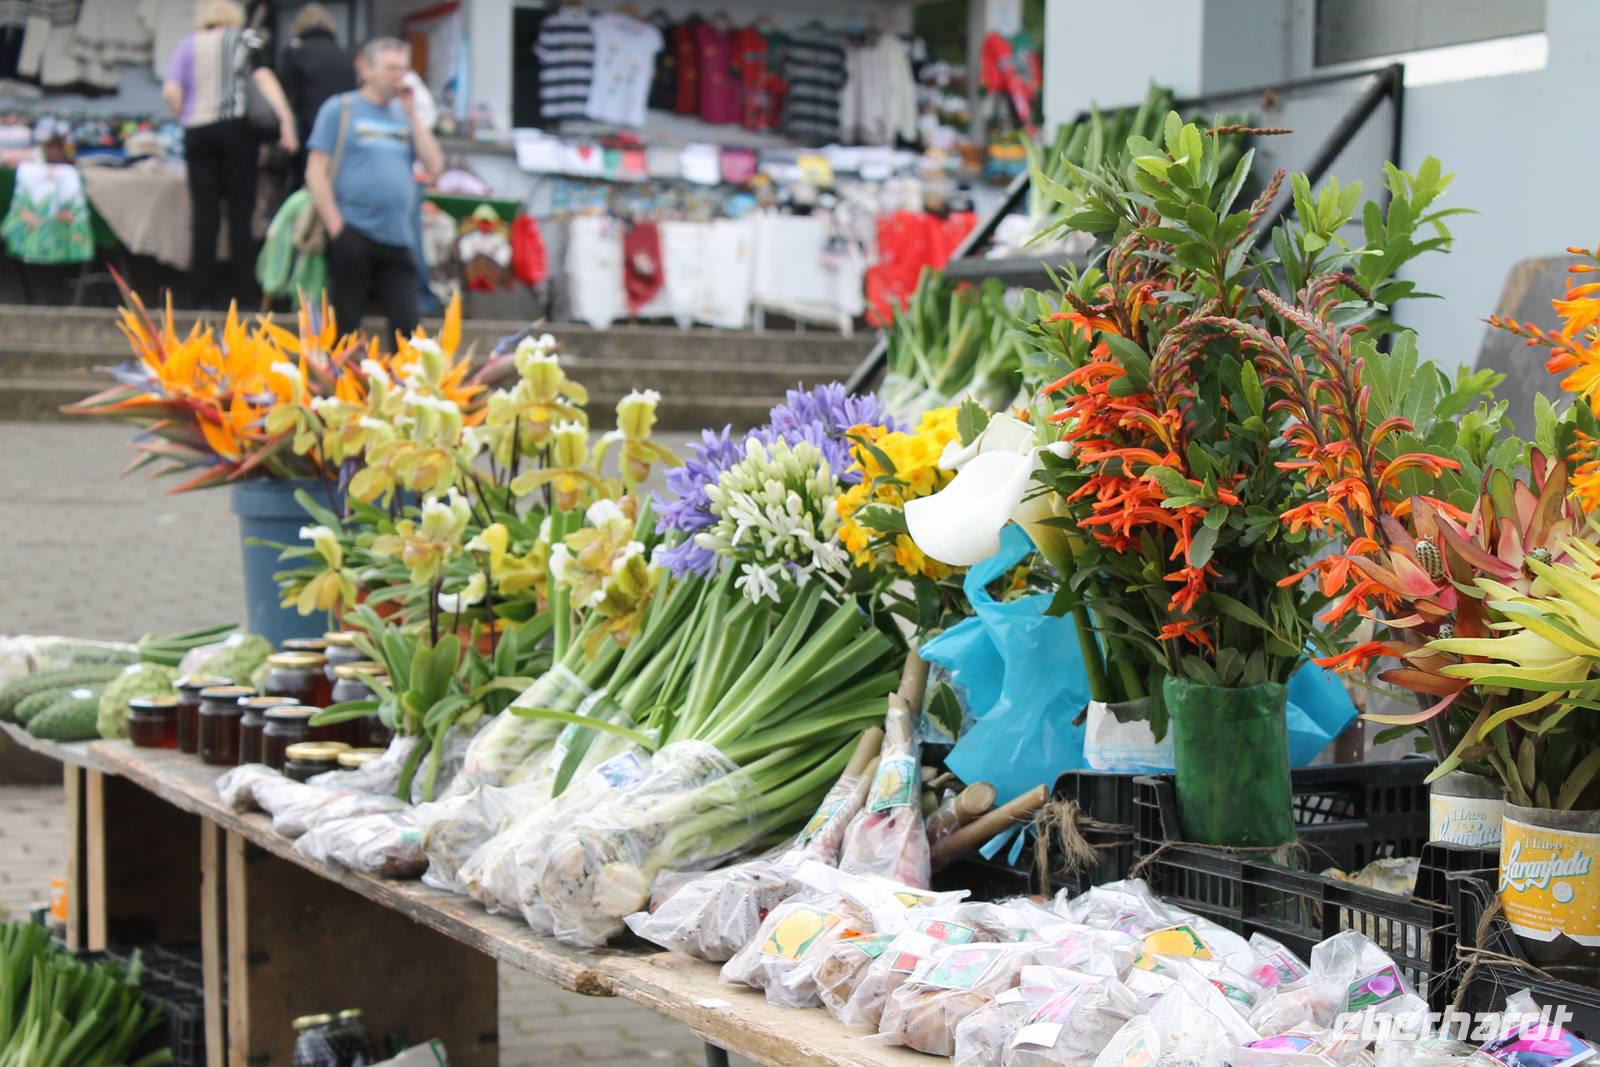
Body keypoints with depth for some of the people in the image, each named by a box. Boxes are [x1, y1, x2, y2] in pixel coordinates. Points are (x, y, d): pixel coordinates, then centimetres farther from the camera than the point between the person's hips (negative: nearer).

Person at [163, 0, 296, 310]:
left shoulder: (188, 45, 7)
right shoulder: (246, 40, 5)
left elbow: (170, 91, -4)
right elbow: (264, 78, -9)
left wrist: (186, 117, 13)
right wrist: (286, 119, -16)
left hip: (198, 133, 1)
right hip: (237, 130, -1)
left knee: (205, 217, 3)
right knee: (240, 214, 1)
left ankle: (204, 297, 0)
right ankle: (243, 295, -3)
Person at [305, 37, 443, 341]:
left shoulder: (405, 115, 16)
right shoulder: (340, 109, 4)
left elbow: (434, 167, 5)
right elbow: (316, 171, -2)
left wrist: (413, 114, 3)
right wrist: (336, 226, -10)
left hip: (398, 239, 4)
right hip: (353, 236, -4)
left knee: (406, 326, -1)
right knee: (345, 328, 1)